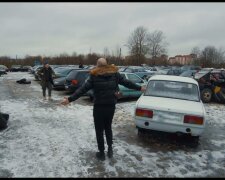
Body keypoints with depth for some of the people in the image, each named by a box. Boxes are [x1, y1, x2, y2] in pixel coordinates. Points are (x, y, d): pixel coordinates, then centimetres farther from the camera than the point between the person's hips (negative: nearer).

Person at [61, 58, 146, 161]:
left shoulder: (94, 75, -7)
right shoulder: (114, 73, 2)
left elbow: (83, 89, -13)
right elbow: (127, 83, 10)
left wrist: (70, 99, -12)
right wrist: (139, 88, 23)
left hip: (99, 107, -4)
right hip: (111, 106, 4)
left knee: (99, 130, 11)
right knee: (108, 127, 25)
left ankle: (101, 153, 21)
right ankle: (110, 148, 27)